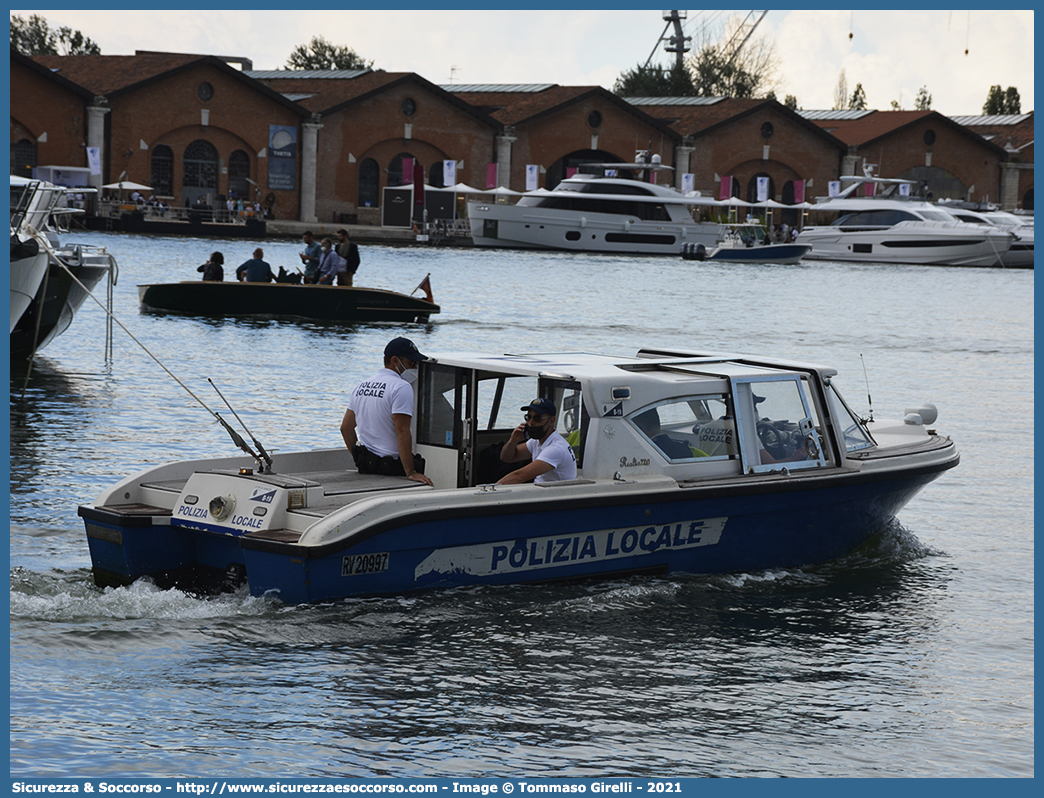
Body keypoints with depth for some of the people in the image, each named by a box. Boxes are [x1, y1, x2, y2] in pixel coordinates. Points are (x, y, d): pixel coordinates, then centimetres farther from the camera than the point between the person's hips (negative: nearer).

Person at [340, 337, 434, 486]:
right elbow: (402, 432, -20)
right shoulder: (402, 387, -13)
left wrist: (359, 459, 25)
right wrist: (410, 473, -21)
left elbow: (346, 428, 18)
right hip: (392, 466, -8)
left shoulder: (361, 386, 14)